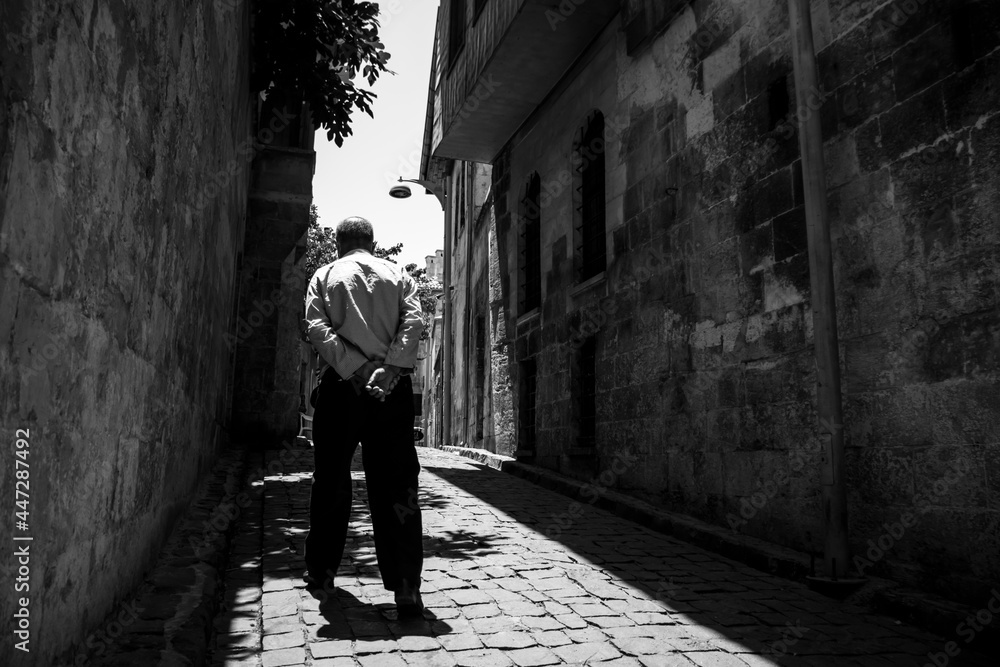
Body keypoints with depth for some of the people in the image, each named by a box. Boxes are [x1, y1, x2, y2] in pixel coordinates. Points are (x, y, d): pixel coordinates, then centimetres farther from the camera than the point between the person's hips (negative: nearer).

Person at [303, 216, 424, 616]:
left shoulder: (325, 275, 11)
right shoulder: (397, 275, 13)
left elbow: (316, 327, -6)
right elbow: (413, 321, -5)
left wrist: (354, 370, -12)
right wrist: (390, 369, -13)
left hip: (342, 387, 0)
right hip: (393, 388, 0)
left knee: (331, 482, 13)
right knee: (397, 486, -1)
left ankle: (321, 570, 26)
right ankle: (406, 586, -6)